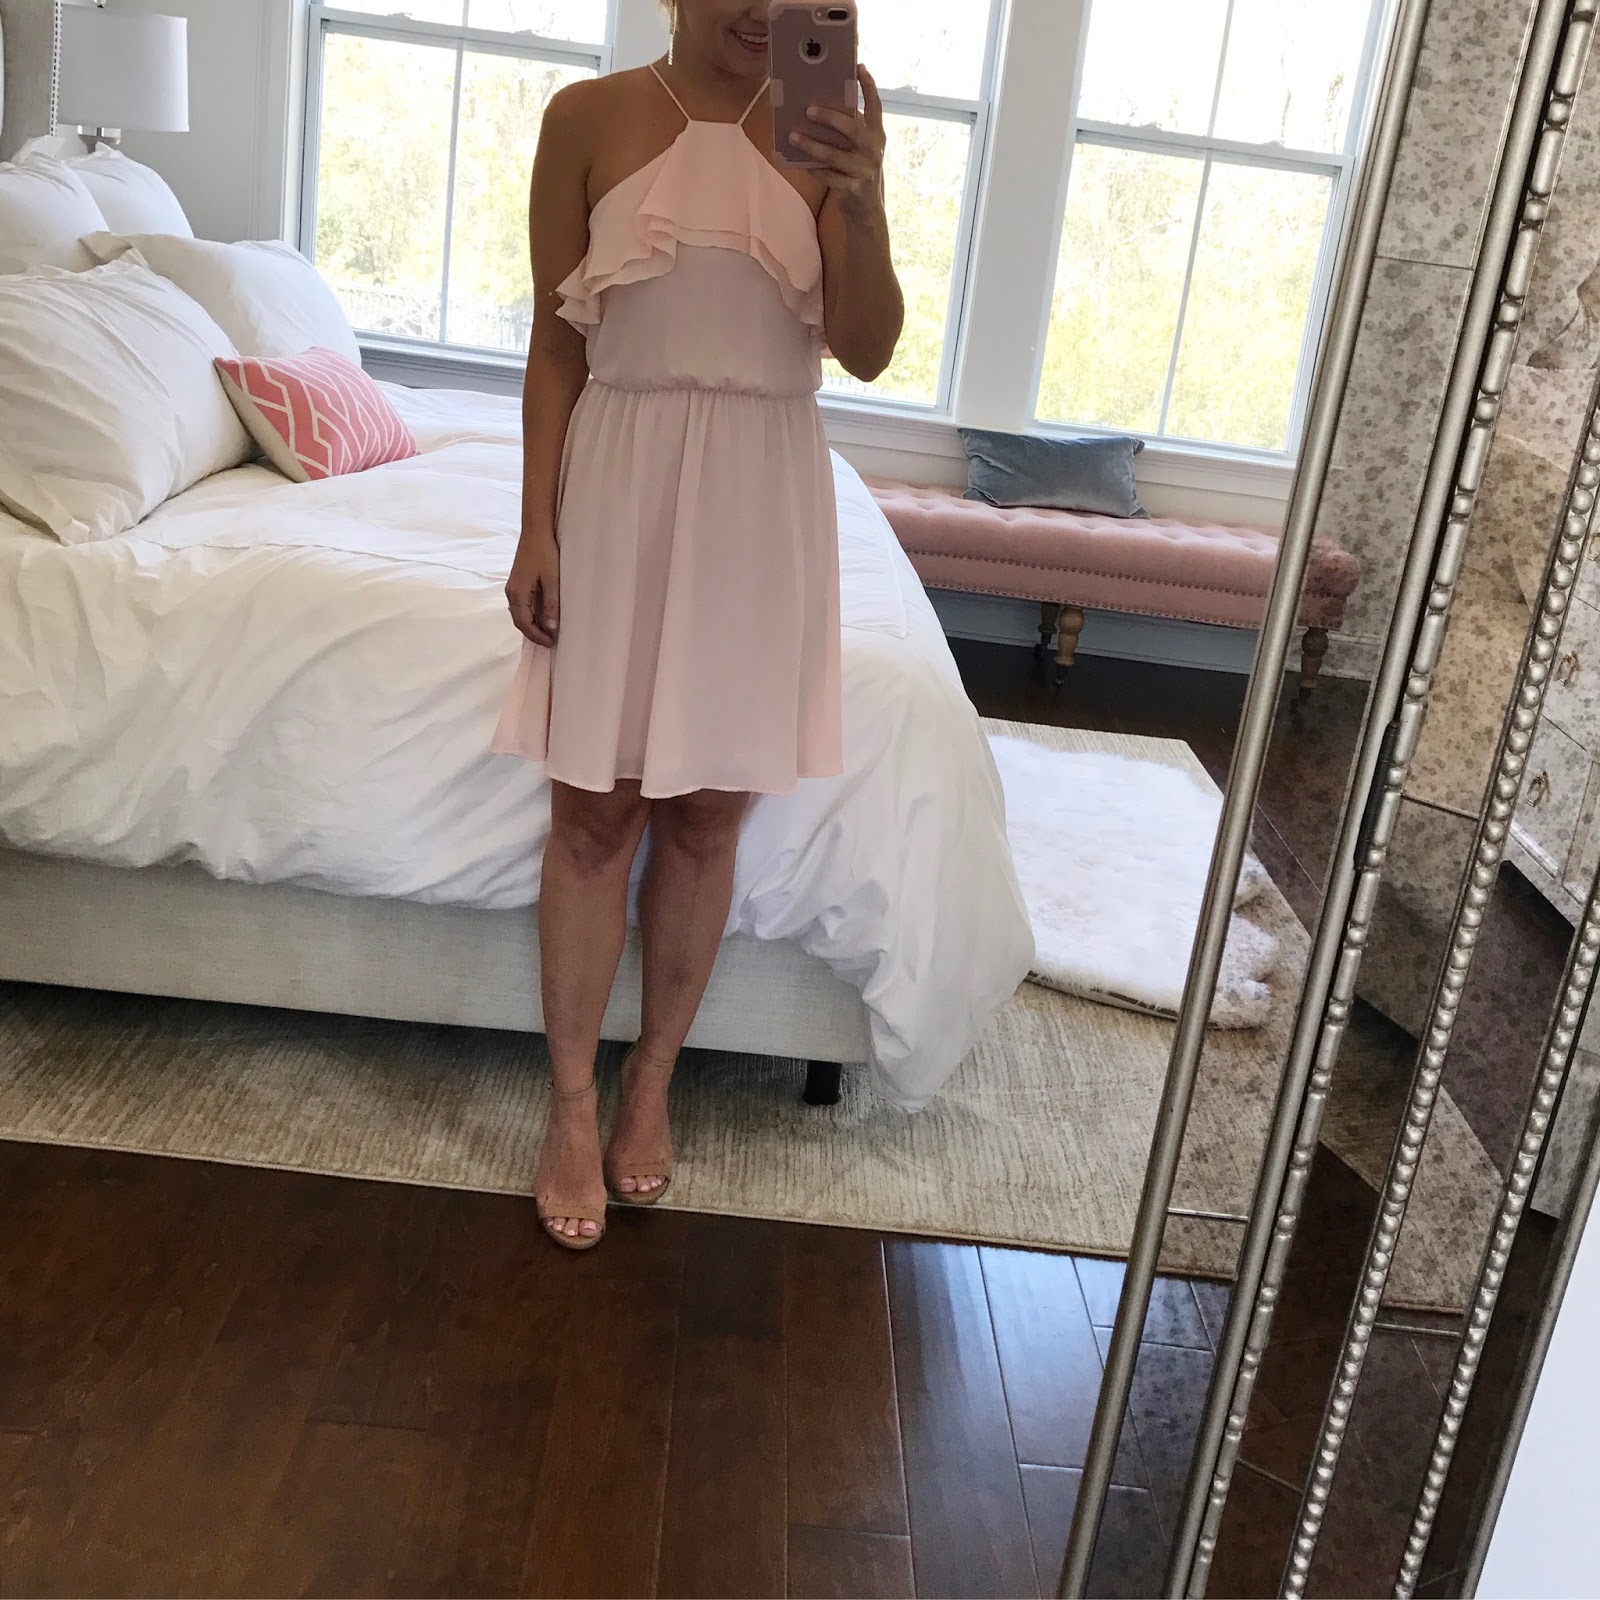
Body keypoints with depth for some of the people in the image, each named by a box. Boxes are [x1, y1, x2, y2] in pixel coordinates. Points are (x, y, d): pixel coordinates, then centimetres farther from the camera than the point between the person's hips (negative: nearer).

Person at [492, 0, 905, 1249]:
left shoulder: (828, 135, 3)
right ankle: (573, 1104, 19)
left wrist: (865, 204, -24)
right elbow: (556, 344, 1)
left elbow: (867, 351, -7)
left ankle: (653, 1080, 27)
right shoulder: (589, 120, 1)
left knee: (705, 814, 8)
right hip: (621, 487, -1)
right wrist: (536, 527, -5)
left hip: (763, 502, 1)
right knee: (595, 812, 3)